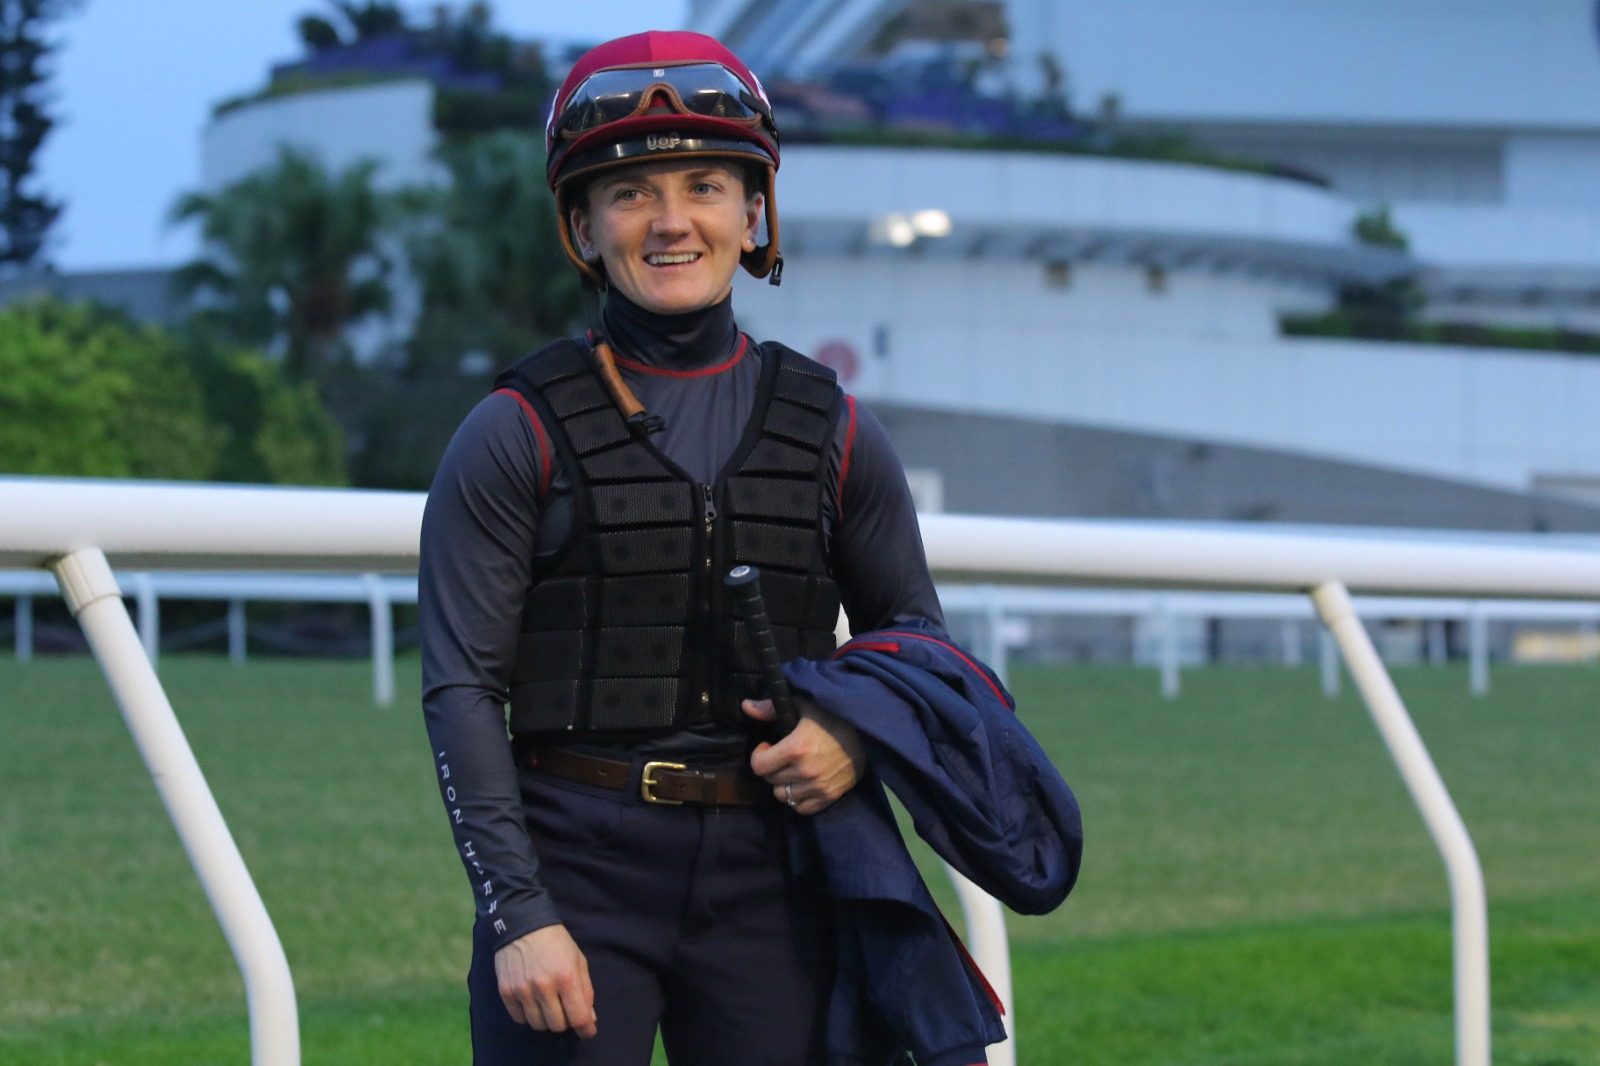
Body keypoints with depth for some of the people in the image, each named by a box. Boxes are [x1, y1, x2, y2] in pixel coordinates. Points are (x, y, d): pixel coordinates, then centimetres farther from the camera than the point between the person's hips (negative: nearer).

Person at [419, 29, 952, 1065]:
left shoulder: (834, 432, 9)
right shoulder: (519, 435, 0)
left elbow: (916, 631, 19)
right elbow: (462, 690, -3)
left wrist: (857, 734, -4)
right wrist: (518, 915, -12)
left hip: (769, 885, 3)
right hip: (575, 871, -3)